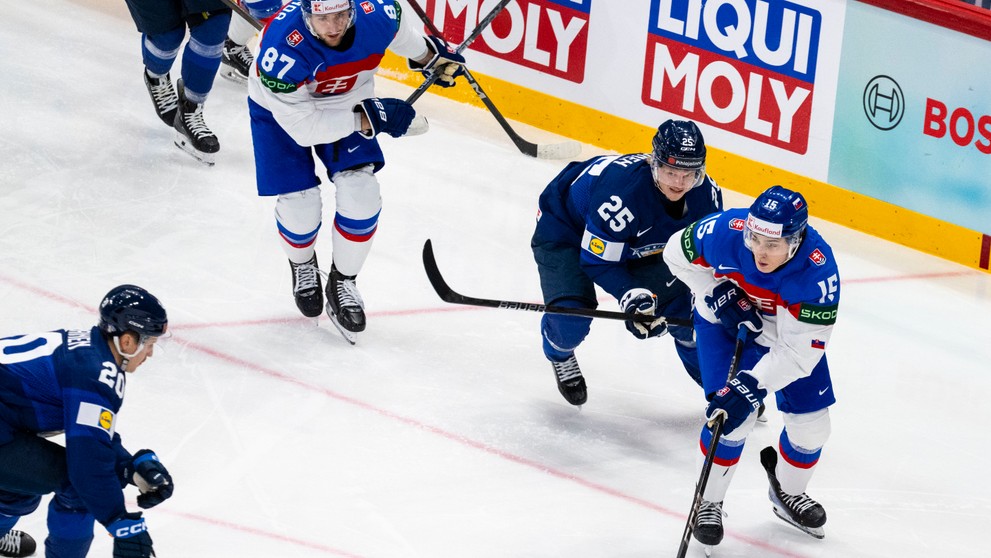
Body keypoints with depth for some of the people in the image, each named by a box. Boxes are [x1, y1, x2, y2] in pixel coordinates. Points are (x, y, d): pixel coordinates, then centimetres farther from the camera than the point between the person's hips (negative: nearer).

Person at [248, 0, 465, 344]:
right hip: (281, 109, -3)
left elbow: (400, 29, -2)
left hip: (349, 102, 3)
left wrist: (428, 56, 13)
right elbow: (302, 128, -35)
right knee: (300, 205, -9)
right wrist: (369, 119, -36)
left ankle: (342, 284, 15)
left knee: (360, 194, -10)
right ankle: (303, 265, 28)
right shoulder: (282, 48, -41)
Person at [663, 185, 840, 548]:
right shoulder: (726, 231, -36)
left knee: (811, 422, 3)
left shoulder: (818, 271, -38)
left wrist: (750, 386, -41)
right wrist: (719, 294, -22)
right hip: (726, 321, -1)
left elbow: (798, 351, -34)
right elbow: (679, 253, -13)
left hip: (791, 329, 1)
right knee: (734, 418, -15)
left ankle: (788, 493, 33)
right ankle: (708, 502, 7)